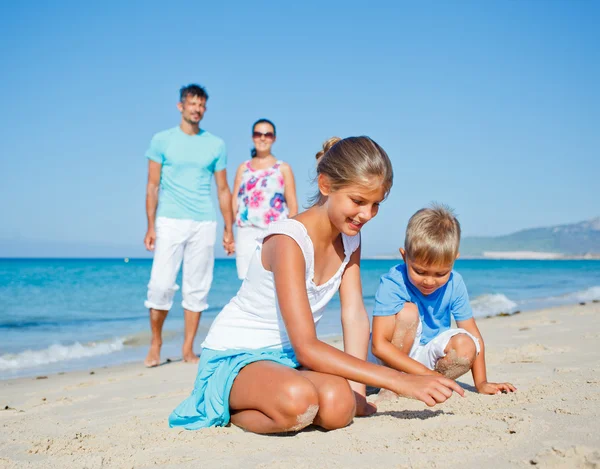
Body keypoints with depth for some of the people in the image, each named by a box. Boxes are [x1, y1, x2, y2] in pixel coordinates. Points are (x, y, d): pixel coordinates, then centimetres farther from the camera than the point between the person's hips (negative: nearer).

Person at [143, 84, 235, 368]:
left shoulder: (216, 144, 11)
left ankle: (188, 349, 12)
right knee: (161, 284, -8)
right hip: (170, 222, -2)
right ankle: (155, 344, 11)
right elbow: (152, 186, 5)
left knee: (197, 289, 3)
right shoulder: (162, 140, 6)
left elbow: (223, 189, 13)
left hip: (204, 224, 2)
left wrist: (229, 230, 8)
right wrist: (150, 227, -3)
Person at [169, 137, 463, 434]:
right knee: (298, 400, -39)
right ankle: (227, 409, -6)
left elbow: (355, 315, -3)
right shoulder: (288, 240, -25)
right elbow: (306, 349, -30)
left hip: (287, 356, 7)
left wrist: (356, 392, -16)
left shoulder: (350, 238, 1)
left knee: (338, 404, -27)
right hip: (234, 355, -7)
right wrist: (400, 381, -32)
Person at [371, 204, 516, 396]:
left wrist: (481, 383, -12)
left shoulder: (454, 284, -11)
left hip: (428, 356, 3)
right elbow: (379, 345, -29)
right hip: (393, 358, -3)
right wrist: (427, 373, -33)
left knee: (466, 346, -26)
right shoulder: (391, 283, -24)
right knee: (408, 311, -30)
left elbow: (474, 335, -4)